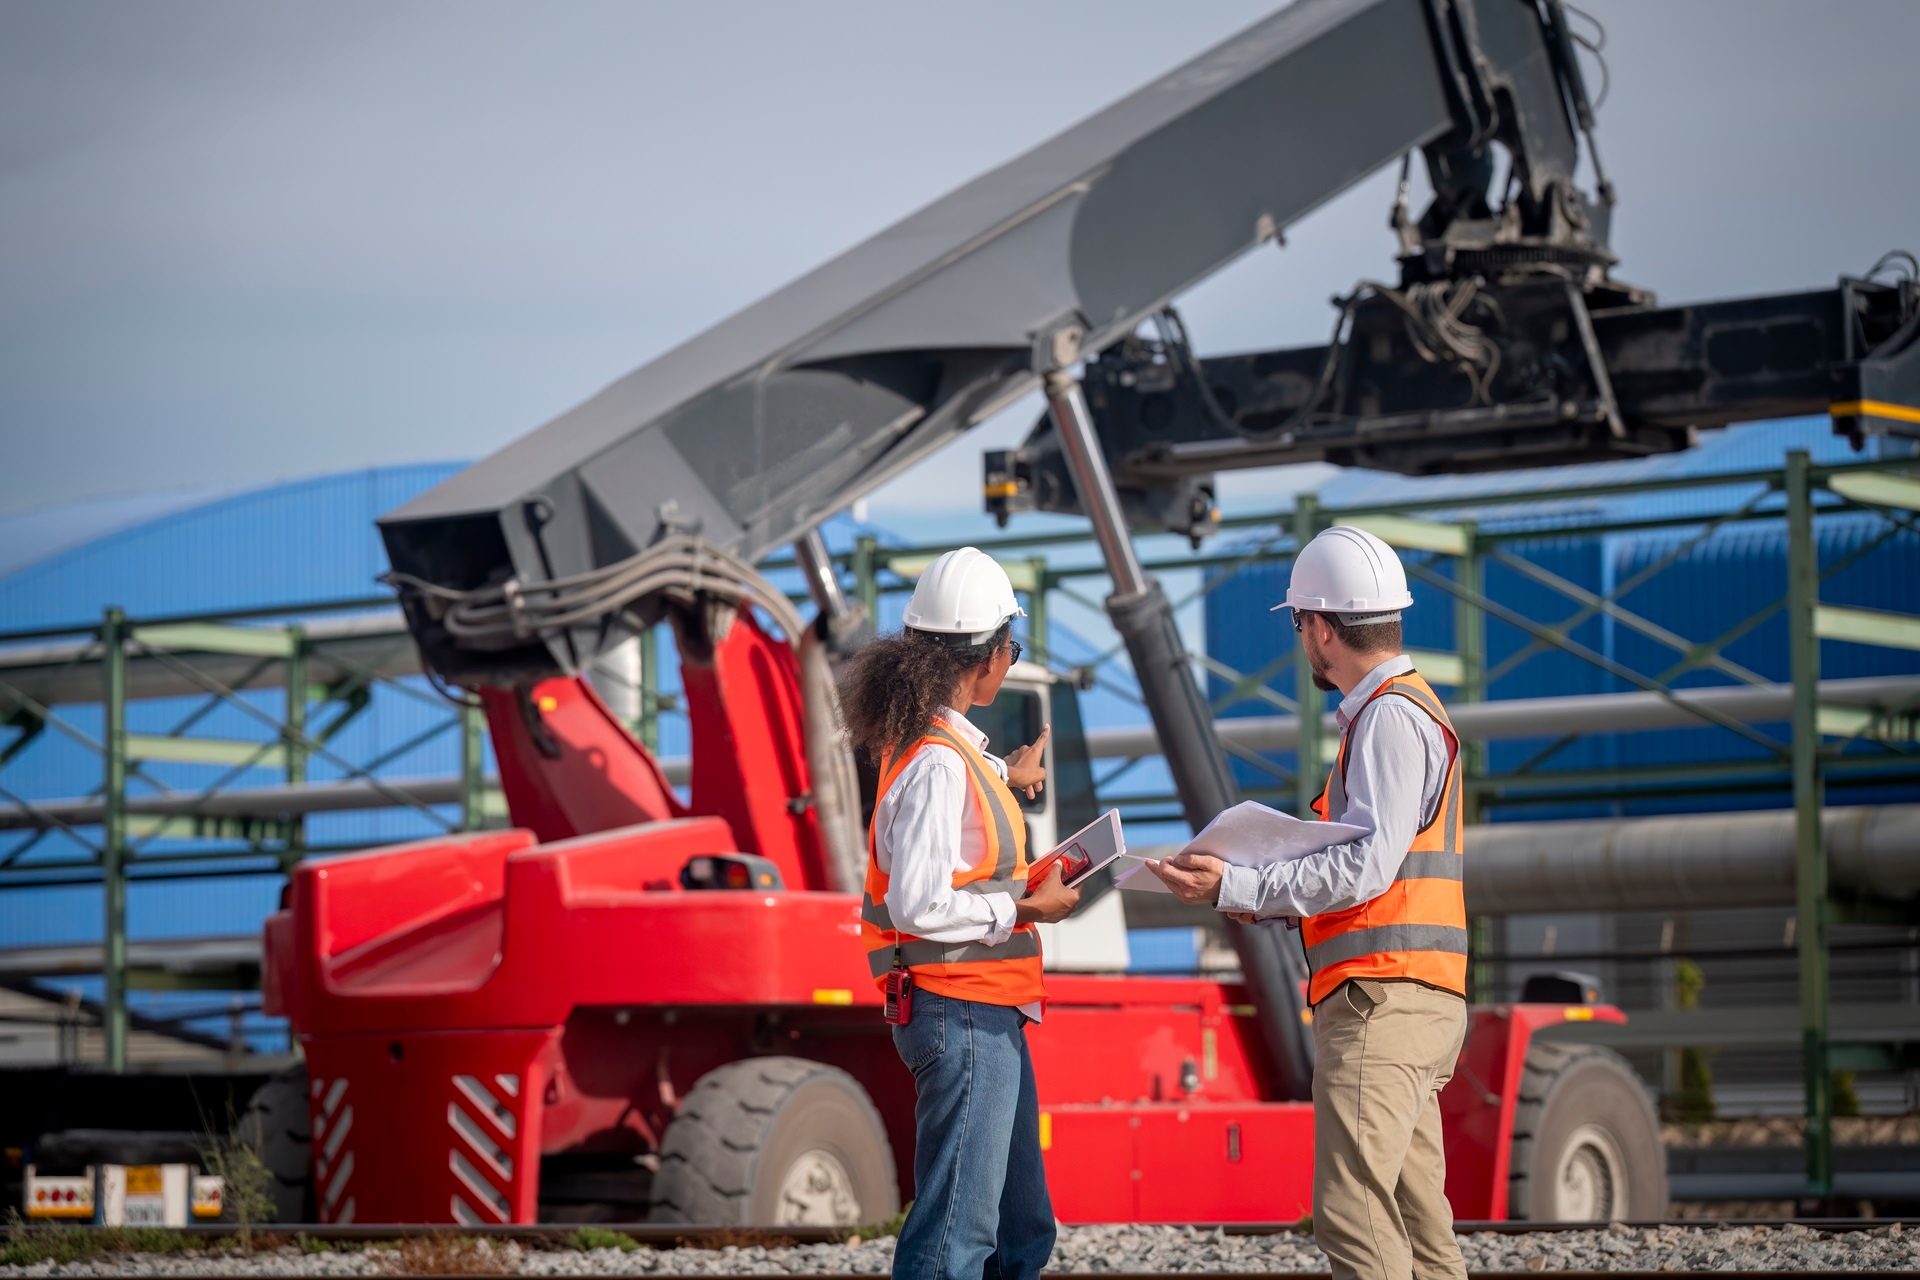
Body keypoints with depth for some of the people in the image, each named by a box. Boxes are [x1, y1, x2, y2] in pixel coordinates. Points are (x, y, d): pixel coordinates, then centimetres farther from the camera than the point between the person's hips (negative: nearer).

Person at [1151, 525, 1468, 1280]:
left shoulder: (1391, 718, -11)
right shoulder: (1404, 710, 22)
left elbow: (1367, 866, -20)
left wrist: (1236, 889, -17)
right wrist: (1266, 903, 13)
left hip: (1382, 997, -11)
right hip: (1410, 998, 11)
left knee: (1354, 1218, -15)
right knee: (1415, 1218, 11)